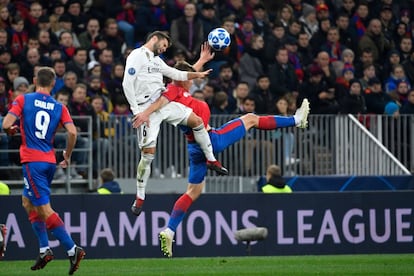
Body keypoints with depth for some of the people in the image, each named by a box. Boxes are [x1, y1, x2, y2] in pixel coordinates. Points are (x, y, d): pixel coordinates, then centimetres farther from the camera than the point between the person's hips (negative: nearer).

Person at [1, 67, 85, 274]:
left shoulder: (23, 100, -3)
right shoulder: (59, 107, 6)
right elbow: (72, 132, -6)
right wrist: (67, 156, 9)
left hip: (32, 161, -6)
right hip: (50, 161, 6)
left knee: (44, 209, -8)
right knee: (27, 202, 22)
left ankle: (72, 249, -19)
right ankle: (44, 249, 15)